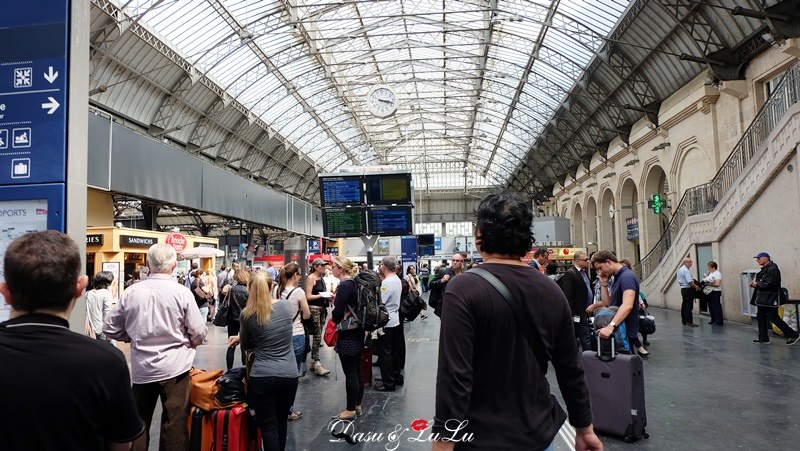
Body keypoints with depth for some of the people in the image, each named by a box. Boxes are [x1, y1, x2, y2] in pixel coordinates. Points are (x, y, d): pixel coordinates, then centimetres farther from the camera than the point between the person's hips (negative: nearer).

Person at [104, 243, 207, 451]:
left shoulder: (132, 292, -4)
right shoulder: (182, 292, -13)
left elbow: (110, 328, 5)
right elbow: (199, 333, -10)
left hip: (141, 369, 3)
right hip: (174, 367, -3)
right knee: (174, 424, 6)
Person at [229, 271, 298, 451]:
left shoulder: (247, 314, -6)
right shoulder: (286, 306, 1)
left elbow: (246, 345, 9)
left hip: (262, 376, -3)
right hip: (289, 375, 3)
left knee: (269, 427, 7)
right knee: (281, 422, 21)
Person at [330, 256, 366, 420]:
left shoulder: (345, 286, -19)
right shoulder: (354, 283, 9)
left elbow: (338, 313, -23)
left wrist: (333, 317, -2)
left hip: (347, 335, -9)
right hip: (358, 331, 9)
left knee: (350, 372, 0)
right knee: (357, 370, 15)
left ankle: (350, 410, 9)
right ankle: (357, 405, 26)